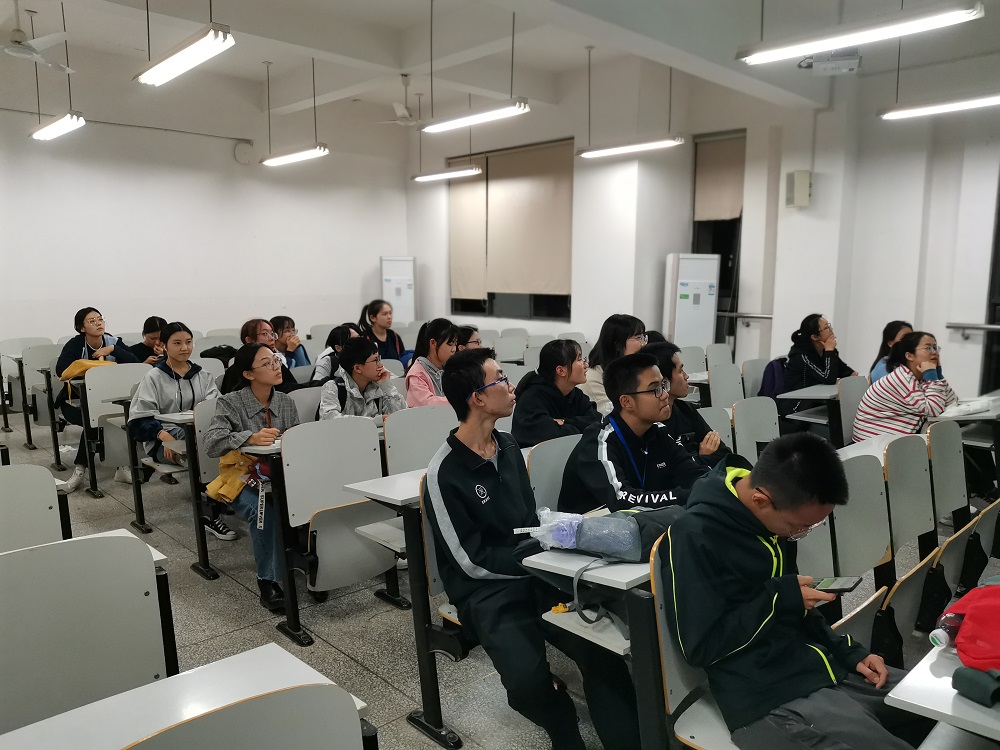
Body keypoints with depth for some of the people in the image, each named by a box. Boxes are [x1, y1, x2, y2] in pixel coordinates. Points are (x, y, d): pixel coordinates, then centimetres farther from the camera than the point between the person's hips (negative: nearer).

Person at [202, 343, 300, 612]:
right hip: (242, 478, -3)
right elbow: (212, 442, -21)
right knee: (265, 511, -35)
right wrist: (251, 437, -36)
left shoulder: (286, 402, 7)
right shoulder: (231, 403, -7)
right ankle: (268, 581, -19)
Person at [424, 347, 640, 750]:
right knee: (528, 679, -27)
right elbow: (474, 561, -12)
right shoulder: (444, 473, -12)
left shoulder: (508, 446, 10)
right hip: (488, 589, -5)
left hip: (534, 572, 5)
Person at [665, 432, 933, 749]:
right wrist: (778, 598, -20)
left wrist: (849, 652, 8)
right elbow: (700, 647, -20)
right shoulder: (696, 536, -24)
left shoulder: (772, 516, 2)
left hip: (827, 668, 8)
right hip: (770, 700, -8)